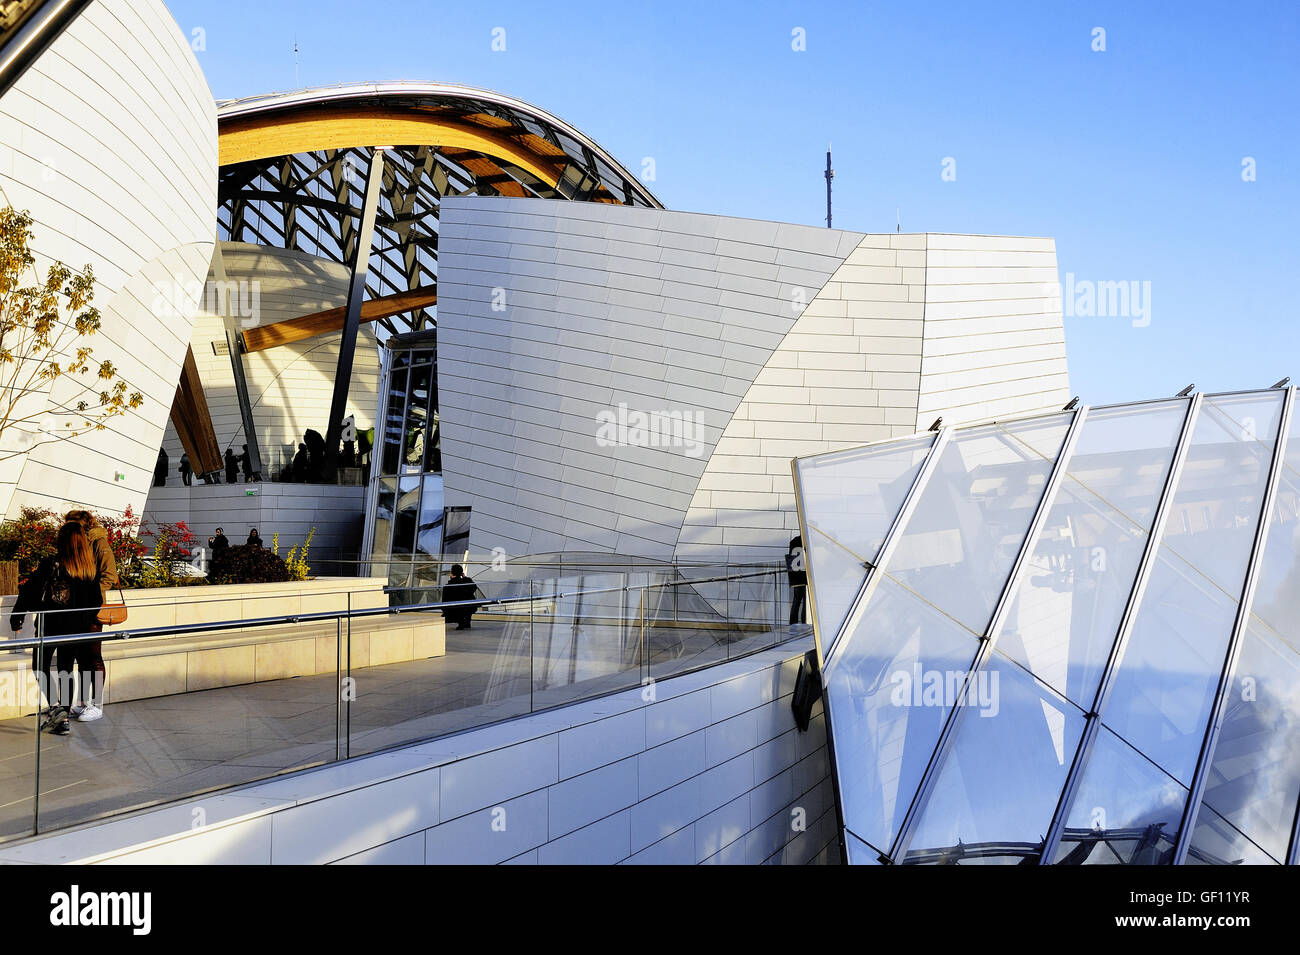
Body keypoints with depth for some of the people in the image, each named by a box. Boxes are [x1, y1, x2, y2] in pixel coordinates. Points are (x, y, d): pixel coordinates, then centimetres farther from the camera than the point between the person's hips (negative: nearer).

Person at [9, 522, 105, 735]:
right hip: (75, 627, 4)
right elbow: (96, 601, 8)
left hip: (50, 624, -4)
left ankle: (56, 708, -9)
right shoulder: (90, 570, 0)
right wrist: (90, 621, 24)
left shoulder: (51, 564, -13)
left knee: (40, 667, 10)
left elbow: (30, 592, -12)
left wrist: (16, 619, -3)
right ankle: (64, 718, 14)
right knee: (65, 669, 13)